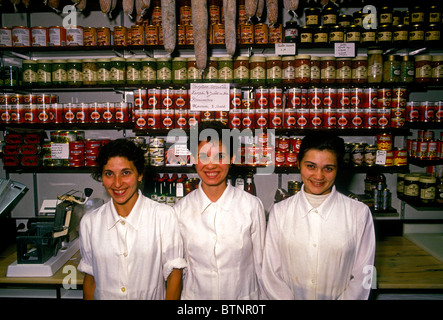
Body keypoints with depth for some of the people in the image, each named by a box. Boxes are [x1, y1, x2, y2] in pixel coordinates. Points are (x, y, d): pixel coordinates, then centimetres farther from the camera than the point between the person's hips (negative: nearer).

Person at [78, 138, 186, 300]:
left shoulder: (164, 216, -17)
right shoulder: (89, 222, -6)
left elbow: (174, 274, -12)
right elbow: (90, 276, 2)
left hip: (151, 296, -2)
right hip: (103, 296, 3)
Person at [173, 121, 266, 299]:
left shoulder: (252, 206, -12)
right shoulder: (180, 210, -8)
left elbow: (261, 262, -4)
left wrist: (265, 296, -2)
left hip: (244, 293, 0)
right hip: (195, 294, 1)